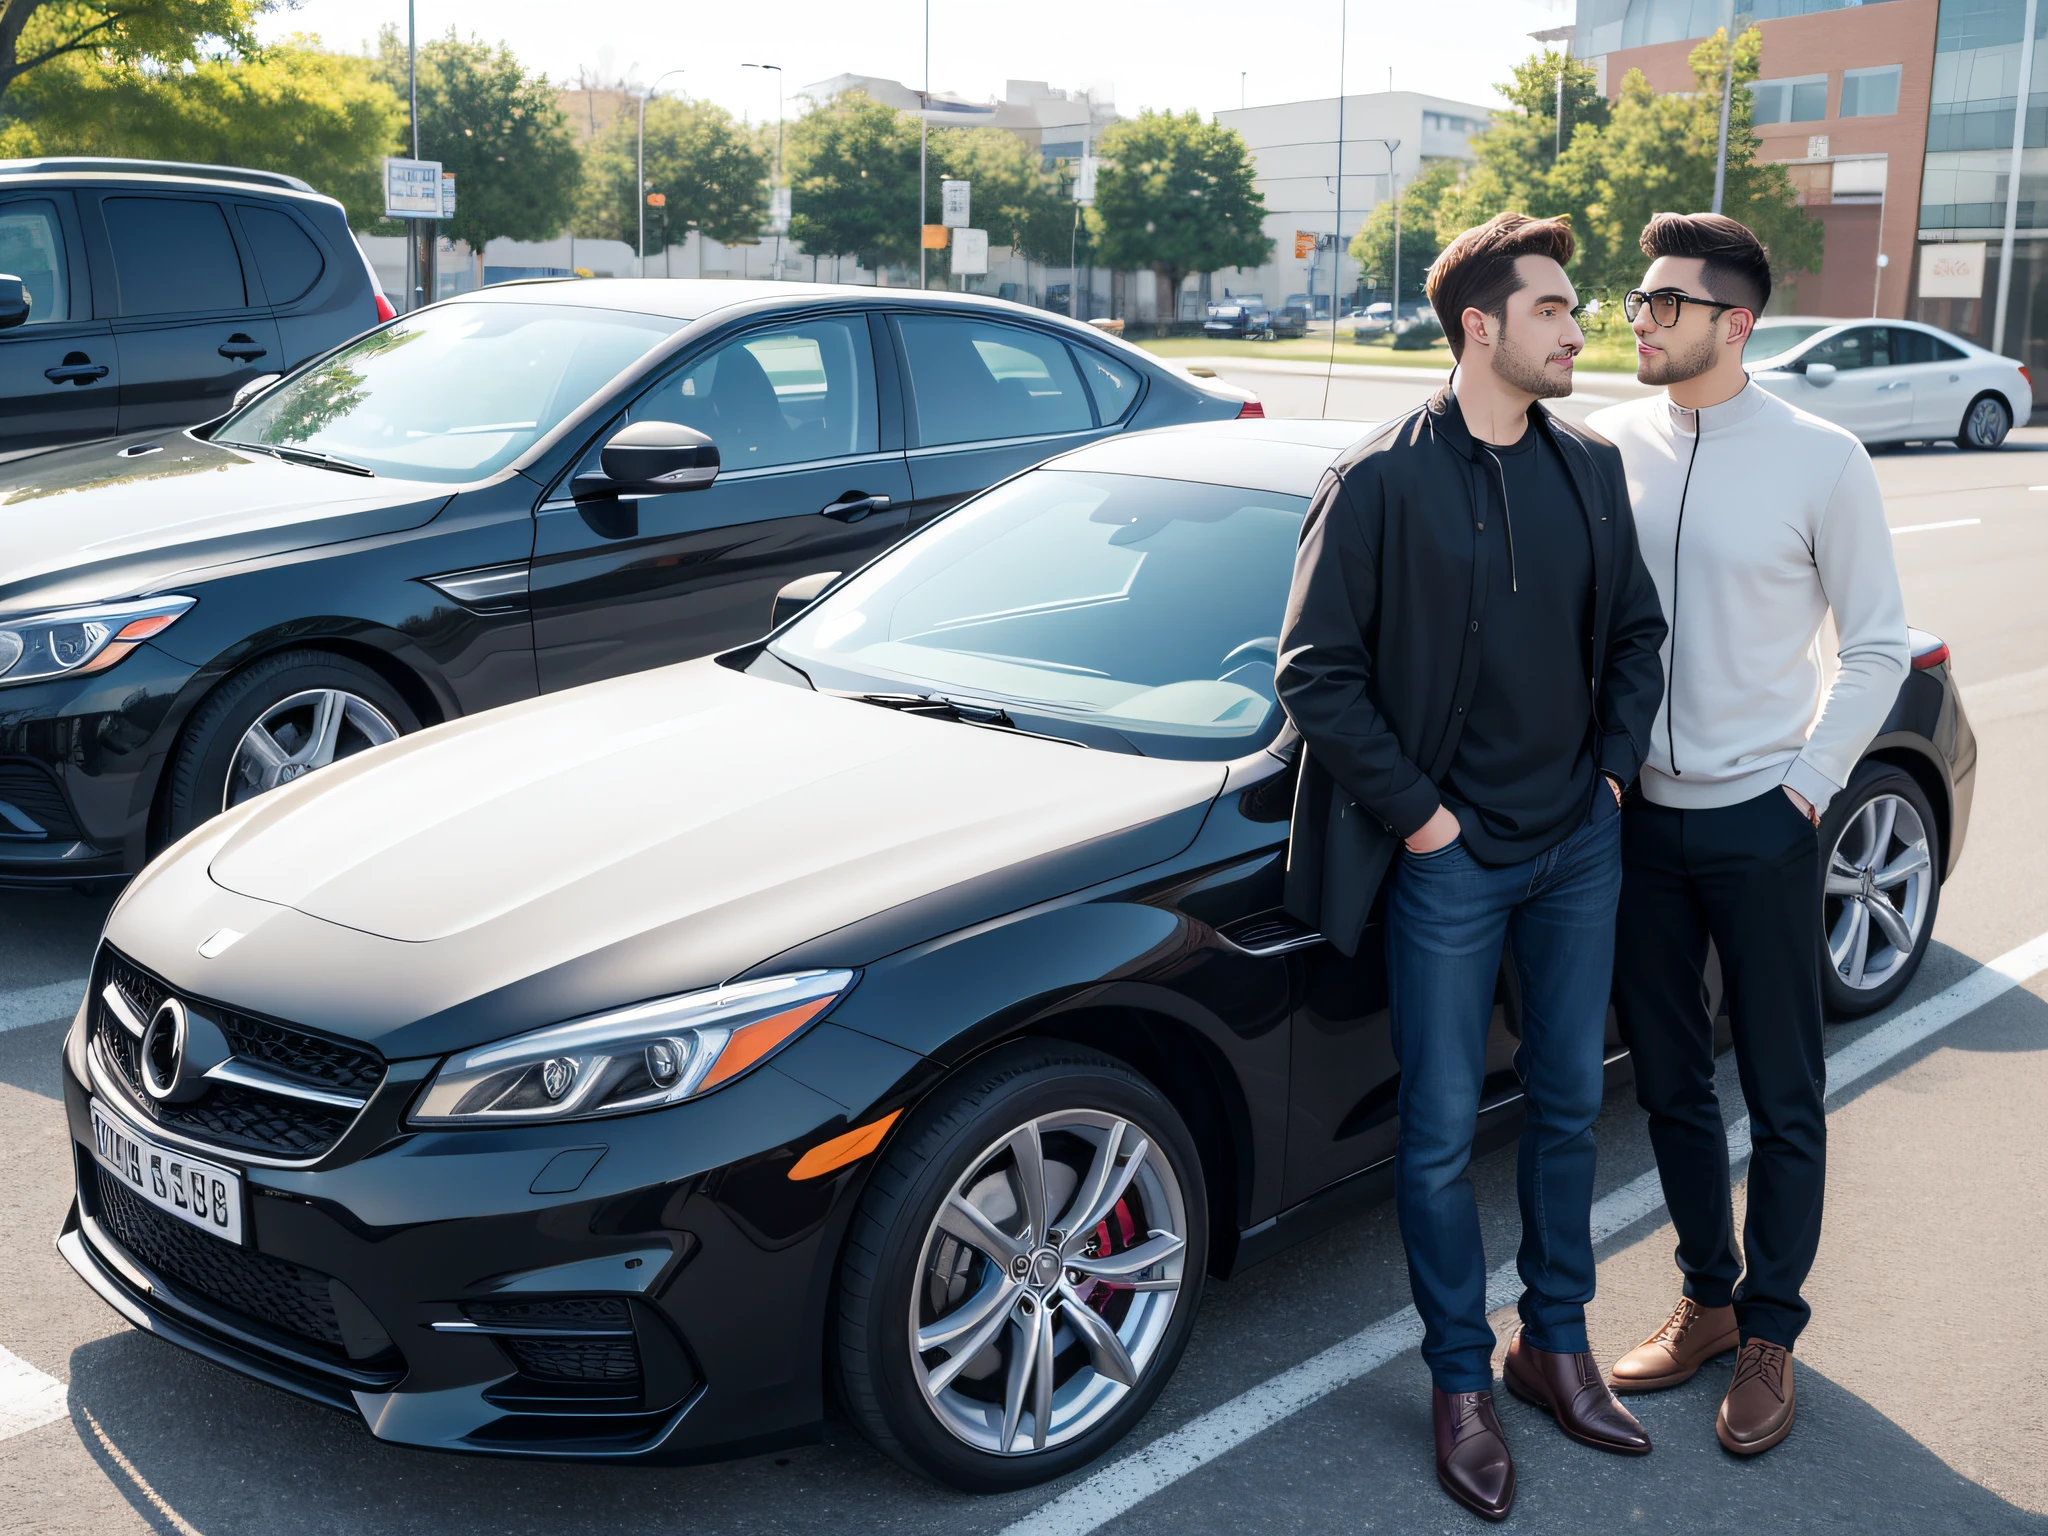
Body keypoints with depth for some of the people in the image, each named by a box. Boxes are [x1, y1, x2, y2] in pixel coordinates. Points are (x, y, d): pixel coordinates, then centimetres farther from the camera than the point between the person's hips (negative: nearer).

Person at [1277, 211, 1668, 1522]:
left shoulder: (1590, 470, 5)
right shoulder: (1381, 481, -11)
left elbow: (1638, 629, 15)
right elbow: (1315, 668, -12)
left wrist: (1615, 766, 3)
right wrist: (1414, 810, -13)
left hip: (1580, 846, 5)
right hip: (1450, 859, -5)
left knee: (1570, 1106, 16)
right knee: (1442, 1133, 5)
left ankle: (1558, 1343, 34)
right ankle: (1463, 1383, 22)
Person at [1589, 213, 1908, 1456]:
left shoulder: (1821, 460, -8)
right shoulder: (1610, 444, 1)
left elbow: (1877, 645, -2)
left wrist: (1809, 782, -8)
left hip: (1761, 819, -3)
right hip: (1645, 814, 4)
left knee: (1784, 1098, 8)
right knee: (1671, 1083, 15)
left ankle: (1771, 1331, 25)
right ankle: (1708, 1299, 33)